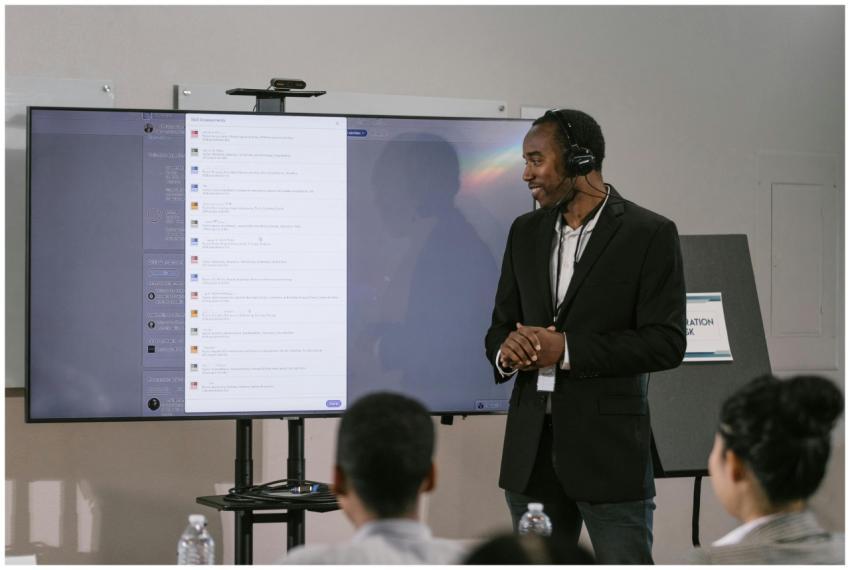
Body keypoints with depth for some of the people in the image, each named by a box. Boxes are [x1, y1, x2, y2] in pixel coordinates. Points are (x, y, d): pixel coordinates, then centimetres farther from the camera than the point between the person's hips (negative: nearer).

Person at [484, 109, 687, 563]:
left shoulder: (650, 234, -6)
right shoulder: (526, 232, 12)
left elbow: (665, 342, -12)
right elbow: (501, 326, 16)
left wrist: (567, 349, -18)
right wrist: (506, 351, -9)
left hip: (609, 450, -5)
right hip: (532, 449, 6)